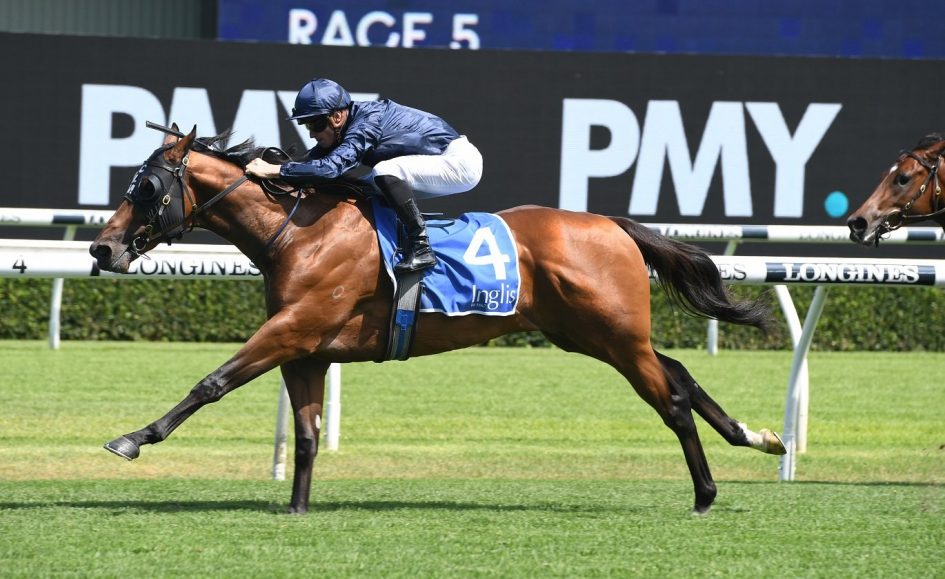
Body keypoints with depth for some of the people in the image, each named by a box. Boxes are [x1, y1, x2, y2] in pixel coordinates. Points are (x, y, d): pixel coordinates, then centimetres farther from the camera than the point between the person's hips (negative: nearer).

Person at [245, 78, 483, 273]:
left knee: (385, 172, -28)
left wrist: (274, 170, -35)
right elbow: (312, 162, 4)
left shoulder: (366, 123, -26)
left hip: (460, 161, -10)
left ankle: (420, 247, -23)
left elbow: (330, 166, -37)